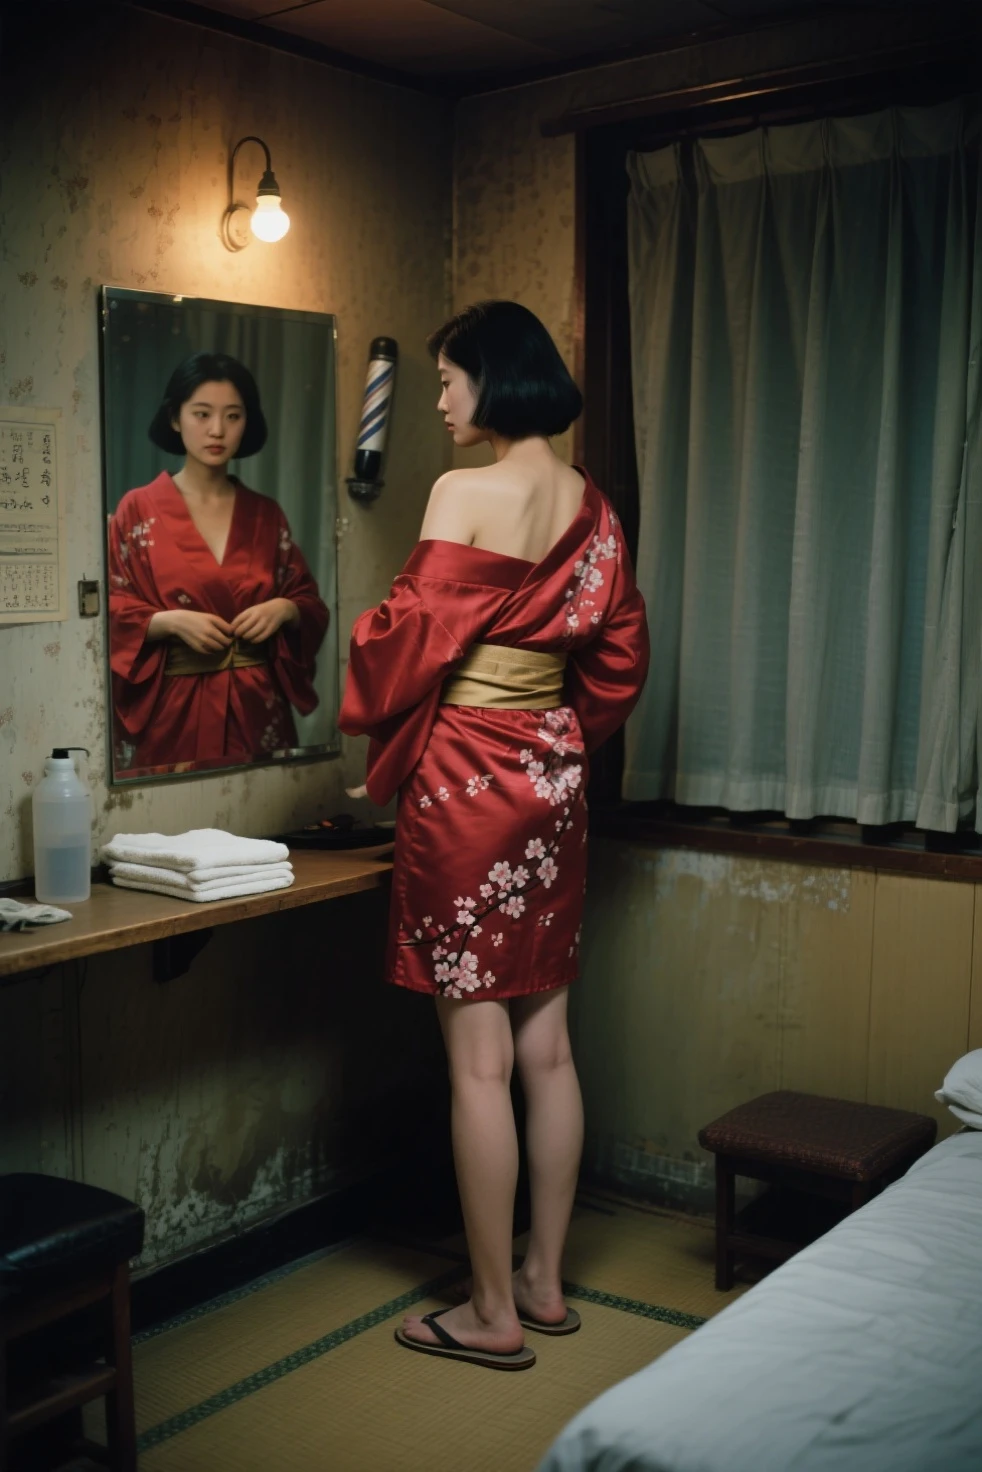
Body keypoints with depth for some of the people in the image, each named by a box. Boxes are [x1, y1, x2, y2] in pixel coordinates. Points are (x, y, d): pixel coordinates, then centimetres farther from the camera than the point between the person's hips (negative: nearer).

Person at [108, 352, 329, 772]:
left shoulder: (266, 515, 8)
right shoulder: (138, 510, -1)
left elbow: (310, 603, 11)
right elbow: (110, 612, -3)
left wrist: (284, 609, -9)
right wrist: (170, 621, -18)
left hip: (255, 707, 3)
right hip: (171, 710, -3)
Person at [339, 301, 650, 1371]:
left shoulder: (467, 493, -14)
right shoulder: (590, 503, 8)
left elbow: (412, 635, -11)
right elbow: (620, 651, 13)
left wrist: (370, 715, 8)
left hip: (464, 774, -7)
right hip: (554, 770, 8)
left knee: (478, 1059, 1)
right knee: (546, 1045, 13)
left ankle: (492, 1313, 12)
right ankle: (546, 1282, 25)